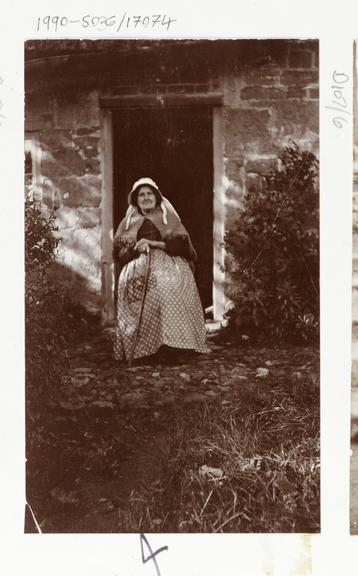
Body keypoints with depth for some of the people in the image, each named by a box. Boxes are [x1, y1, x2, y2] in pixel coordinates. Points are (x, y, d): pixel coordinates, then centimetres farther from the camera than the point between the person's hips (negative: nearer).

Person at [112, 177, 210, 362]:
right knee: (129, 284, -32)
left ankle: (172, 344, -32)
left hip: (169, 266, -1)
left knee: (169, 286, -35)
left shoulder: (169, 218, 18)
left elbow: (182, 244, 4)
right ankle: (140, 347, -31)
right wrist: (136, 248, -9)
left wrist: (155, 244, -7)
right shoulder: (129, 222, 22)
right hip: (138, 268, 1)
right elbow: (118, 252, 11)